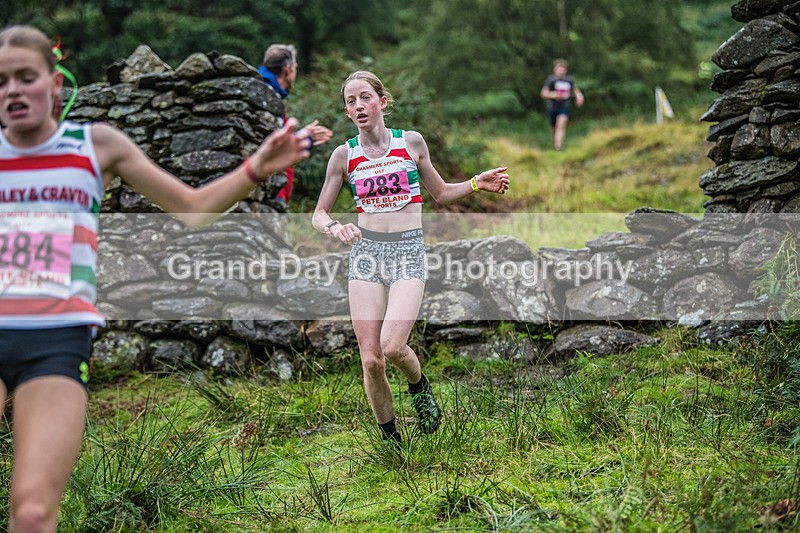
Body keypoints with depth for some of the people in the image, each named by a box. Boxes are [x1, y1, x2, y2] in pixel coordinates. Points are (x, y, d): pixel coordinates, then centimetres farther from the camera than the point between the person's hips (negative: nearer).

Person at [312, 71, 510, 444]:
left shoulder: (411, 142, 3)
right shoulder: (344, 155, 3)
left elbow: (440, 193, 17)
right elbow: (318, 214, 9)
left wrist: (476, 184, 0)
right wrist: (334, 227, -13)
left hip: (408, 250, -1)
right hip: (366, 251, 1)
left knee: (392, 346, -22)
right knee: (370, 360, -5)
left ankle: (420, 387, 13)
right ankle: (391, 439, 16)